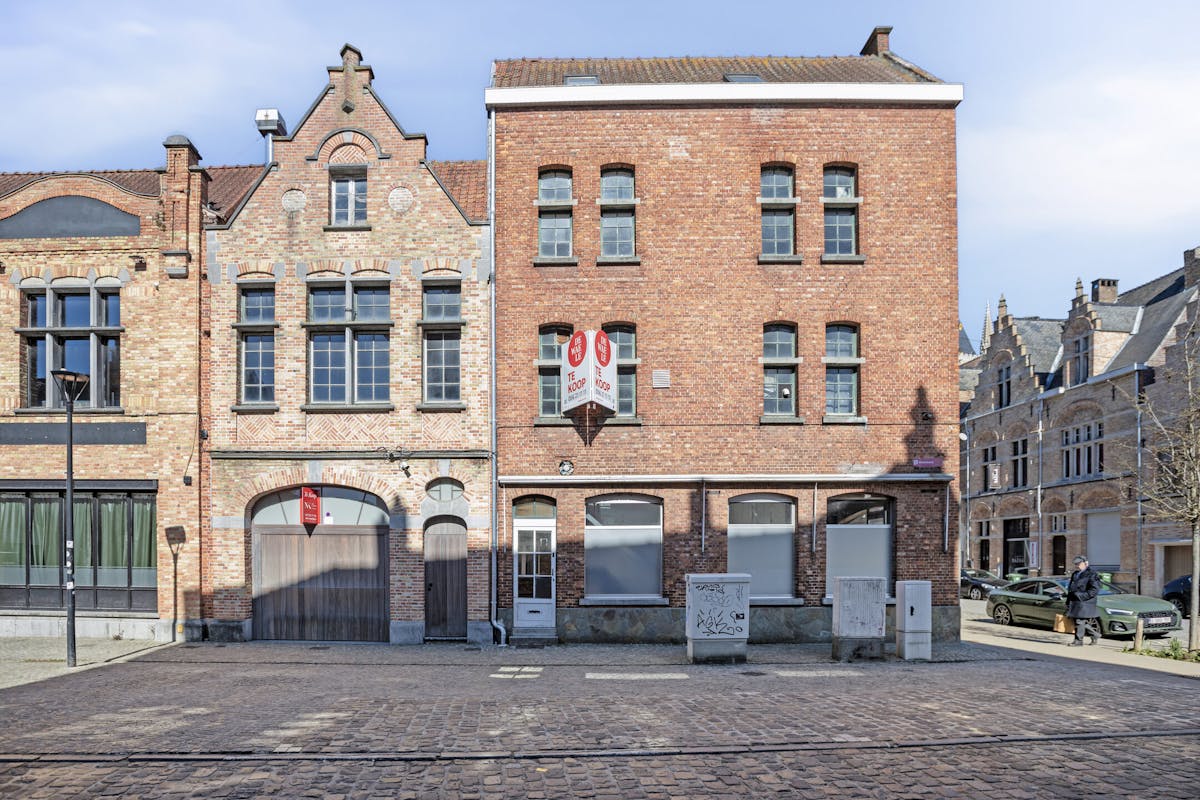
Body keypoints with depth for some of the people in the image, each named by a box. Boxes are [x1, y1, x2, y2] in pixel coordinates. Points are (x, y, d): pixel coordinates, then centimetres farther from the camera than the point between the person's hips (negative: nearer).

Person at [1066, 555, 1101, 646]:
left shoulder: (1091, 575, -6)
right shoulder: (1074, 575, 20)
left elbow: (1094, 590, -14)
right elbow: (1070, 589, 24)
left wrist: (1081, 596, -19)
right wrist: (1068, 603, 19)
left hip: (1084, 603, -8)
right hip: (1074, 602, 8)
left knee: (1080, 621, -9)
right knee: (1082, 622, 11)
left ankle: (1078, 641, -3)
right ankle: (1095, 635, 27)